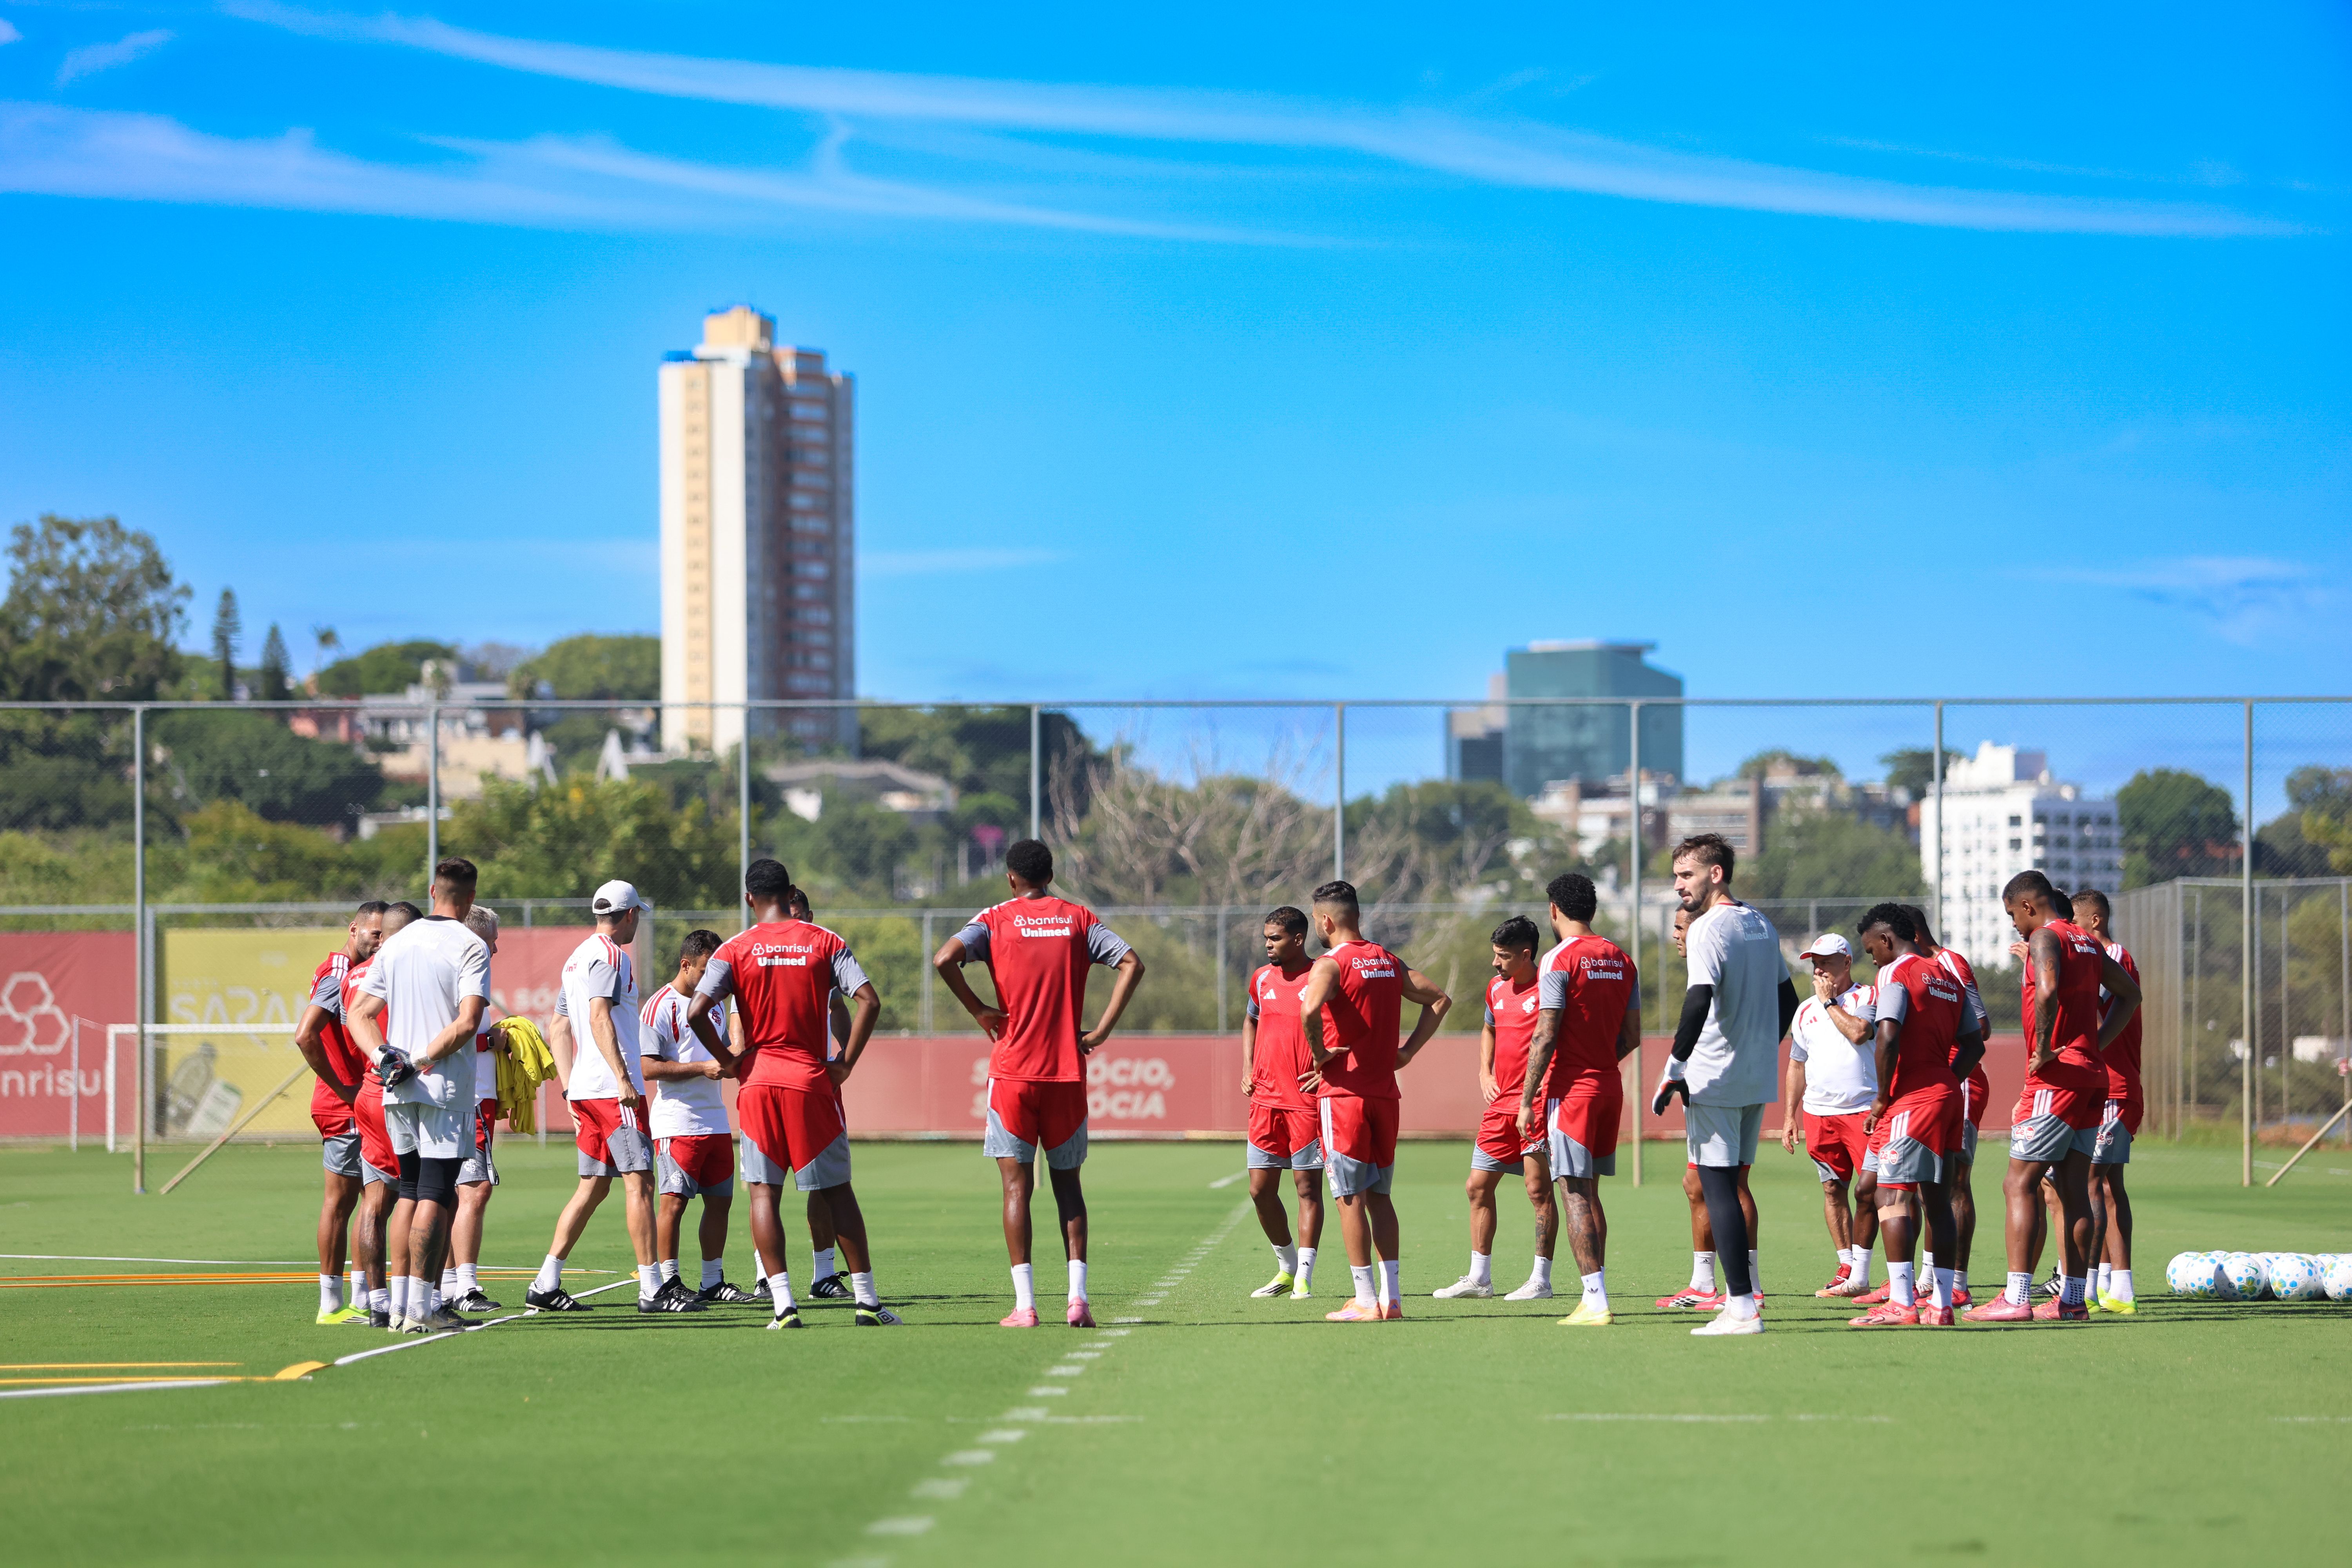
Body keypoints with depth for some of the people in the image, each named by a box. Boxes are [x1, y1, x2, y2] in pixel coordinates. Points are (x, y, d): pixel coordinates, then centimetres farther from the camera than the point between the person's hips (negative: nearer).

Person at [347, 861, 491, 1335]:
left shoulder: (396, 944, 12)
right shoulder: (470, 948, -7)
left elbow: (360, 1013, 9)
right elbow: (467, 1023, -18)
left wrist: (385, 1057, -4)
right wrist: (424, 1060, -12)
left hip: (398, 1090, 6)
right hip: (447, 1089, -6)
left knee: (409, 1193, 13)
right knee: (435, 1197, -5)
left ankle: (401, 1304, 11)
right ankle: (421, 1308, -8)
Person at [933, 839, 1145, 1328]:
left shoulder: (996, 920, 1)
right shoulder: (1079, 919, 7)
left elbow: (945, 959, -15)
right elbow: (1132, 965, -3)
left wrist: (979, 1010, -4)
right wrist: (1101, 1031, -2)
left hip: (1012, 1071, -2)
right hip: (1067, 1071, 2)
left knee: (1017, 1186, 0)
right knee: (1068, 1183, 11)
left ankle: (1025, 1305, -6)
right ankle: (1077, 1297, 0)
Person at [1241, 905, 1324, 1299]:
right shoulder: (1263, 979, 10)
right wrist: (1248, 1069, 17)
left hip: (1307, 1101, -6)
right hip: (1266, 1100, 6)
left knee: (1308, 1186, -2)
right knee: (1261, 1189, 4)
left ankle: (1304, 1277, 2)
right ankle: (1287, 1268, 20)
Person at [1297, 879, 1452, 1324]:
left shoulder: (1330, 965, -10)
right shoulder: (1389, 962, 12)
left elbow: (1310, 1008, -31)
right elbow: (1440, 1000, 18)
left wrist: (1319, 1052, -15)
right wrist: (1407, 1052, 14)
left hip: (1342, 1092, -6)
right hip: (1385, 1091, 7)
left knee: (1350, 1197, -3)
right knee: (1379, 1195, 13)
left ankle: (1366, 1300, -4)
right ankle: (1392, 1295, 11)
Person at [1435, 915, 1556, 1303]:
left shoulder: (1546, 987, -11)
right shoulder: (1496, 987, 13)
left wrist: (1533, 1100, -18)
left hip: (1537, 1103, -8)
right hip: (1501, 1103, 8)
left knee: (1539, 1189, -5)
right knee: (1478, 1186, 7)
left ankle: (1541, 1279, 1)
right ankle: (1479, 1278, 14)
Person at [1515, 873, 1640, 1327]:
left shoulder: (1560, 959, -11)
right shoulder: (1622, 961, 10)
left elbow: (1546, 1037, -16)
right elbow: (1632, 1037, 13)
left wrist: (1527, 1099, -12)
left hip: (1571, 1089, -7)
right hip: (1610, 1086, 7)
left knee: (1575, 1194, -7)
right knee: (1590, 1194, 15)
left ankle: (1596, 1300, -13)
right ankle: (1594, 1296, 15)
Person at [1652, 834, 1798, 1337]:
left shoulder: (1709, 929, -13)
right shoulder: (1761, 927, 13)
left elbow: (1699, 1003, -25)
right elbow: (1788, 999, 21)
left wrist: (1672, 1072, -21)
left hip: (1714, 1082, -8)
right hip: (1758, 1079, 8)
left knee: (1717, 1187, -7)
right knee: (1730, 1186, 16)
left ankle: (1742, 1309, -11)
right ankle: (1740, 1290, 16)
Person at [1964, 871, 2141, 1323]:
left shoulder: (2045, 938, -10)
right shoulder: (2087, 942, 17)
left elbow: (2048, 991, -29)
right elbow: (2130, 994, 25)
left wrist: (2043, 1049, -19)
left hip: (2056, 1078, -9)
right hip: (2092, 1075, 9)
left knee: (2019, 1184, -7)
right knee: (2074, 1188, 10)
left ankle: (2016, 1298, -13)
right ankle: (2072, 1299, 10)